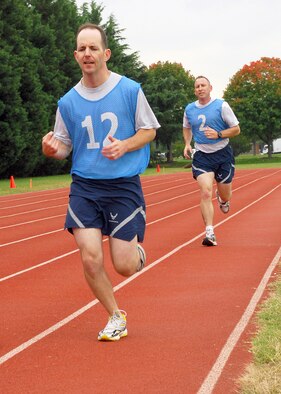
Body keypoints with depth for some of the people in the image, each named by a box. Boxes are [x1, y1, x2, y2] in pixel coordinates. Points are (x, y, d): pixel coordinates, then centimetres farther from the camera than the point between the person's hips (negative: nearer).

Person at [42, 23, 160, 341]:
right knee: (90, 259, -9)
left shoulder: (130, 90, -4)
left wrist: (124, 146, -15)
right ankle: (115, 317, 16)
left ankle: (137, 252, 34)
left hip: (124, 186, -2)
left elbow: (149, 130, 5)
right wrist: (52, 149, -14)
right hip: (84, 186, 2)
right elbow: (64, 147, 10)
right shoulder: (68, 102, 3)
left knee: (124, 266, -5)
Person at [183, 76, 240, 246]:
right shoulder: (189, 109, 4)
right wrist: (187, 144, 6)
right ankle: (210, 233, -17)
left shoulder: (221, 106, -7)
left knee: (225, 196, 8)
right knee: (205, 193, -17)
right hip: (202, 156, 1)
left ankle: (222, 199, 48)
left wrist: (218, 134, -19)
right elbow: (187, 128, 24)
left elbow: (236, 129, -4)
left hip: (223, 154, -1)